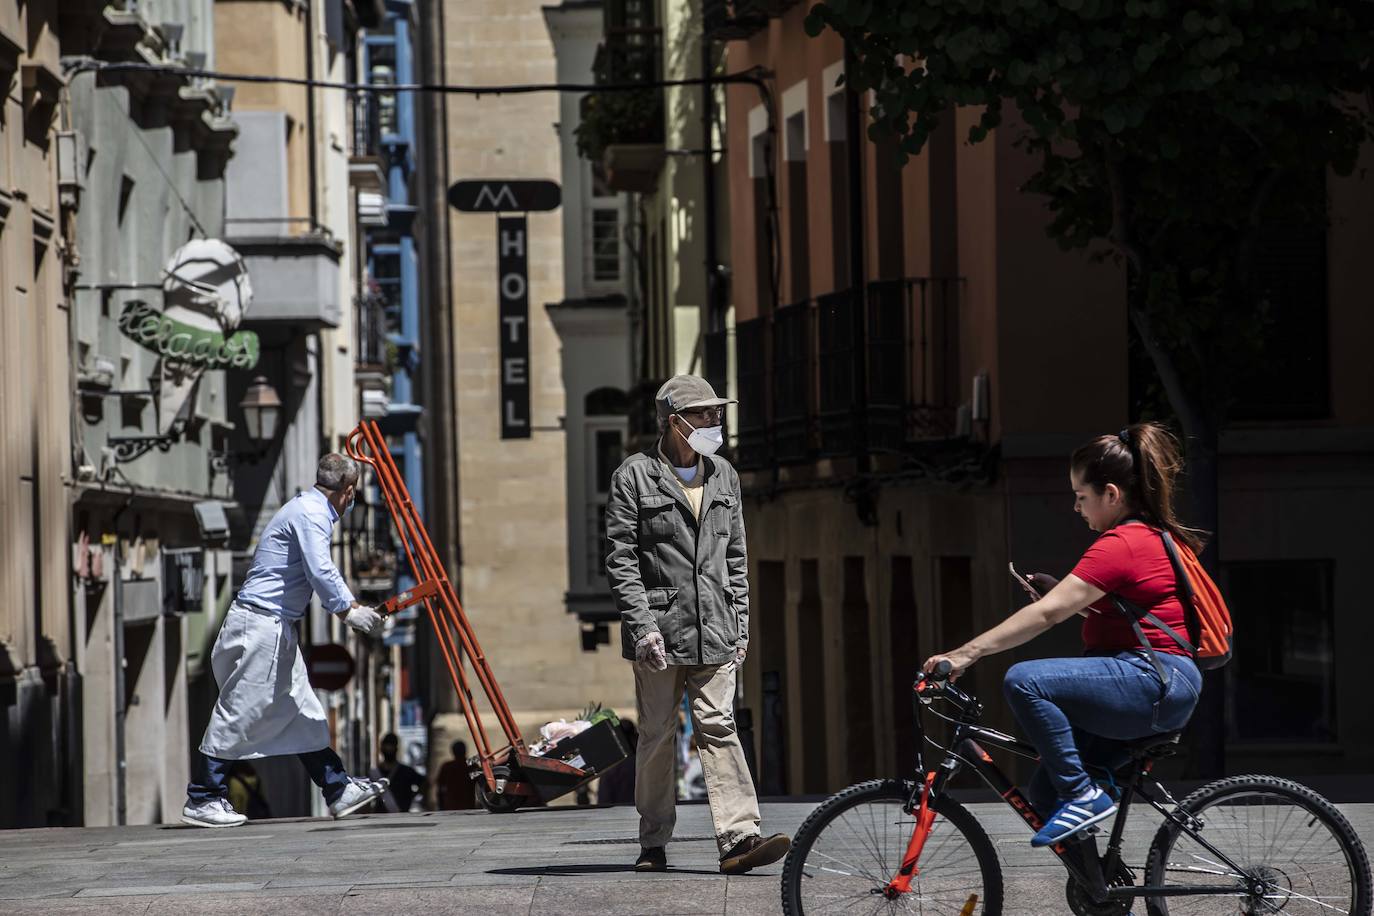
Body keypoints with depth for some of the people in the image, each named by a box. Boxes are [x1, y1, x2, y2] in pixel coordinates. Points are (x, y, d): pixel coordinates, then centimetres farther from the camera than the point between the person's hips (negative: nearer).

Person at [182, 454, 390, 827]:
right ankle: (201, 800, -2)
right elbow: (320, 572, -25)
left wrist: (351, 606, 25)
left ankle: (339, 789, 14)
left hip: (275, 629, 11)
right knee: (238, 713, -6)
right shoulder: (312, 513, -14)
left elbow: (320, 574, 26)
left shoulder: (309, 508, 18)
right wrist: (349, 610, -17)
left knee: (303, 712, 11)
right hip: (260, 625, -11)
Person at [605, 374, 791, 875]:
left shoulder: (723, 476, 13)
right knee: (657, 735, 3)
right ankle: (653, 843, 13)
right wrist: (642, 626, -14)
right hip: (659, 629, -4)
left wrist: (740, 624, 12)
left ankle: (738, 837, -14)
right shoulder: (635, 476, -3)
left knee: (718, 728, -6)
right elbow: (620, 559, -7)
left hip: (714, 631, 4)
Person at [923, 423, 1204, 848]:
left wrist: (966, 653, -22)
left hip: (1151, 681, -11)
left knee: (1025, 681, -26)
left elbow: (1048, 613, -20)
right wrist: (1056, 587, 8)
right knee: (1045, 794, 6)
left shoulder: (1122, 545, -14)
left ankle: (1083, 796, -19)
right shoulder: (1154, 535, 19)